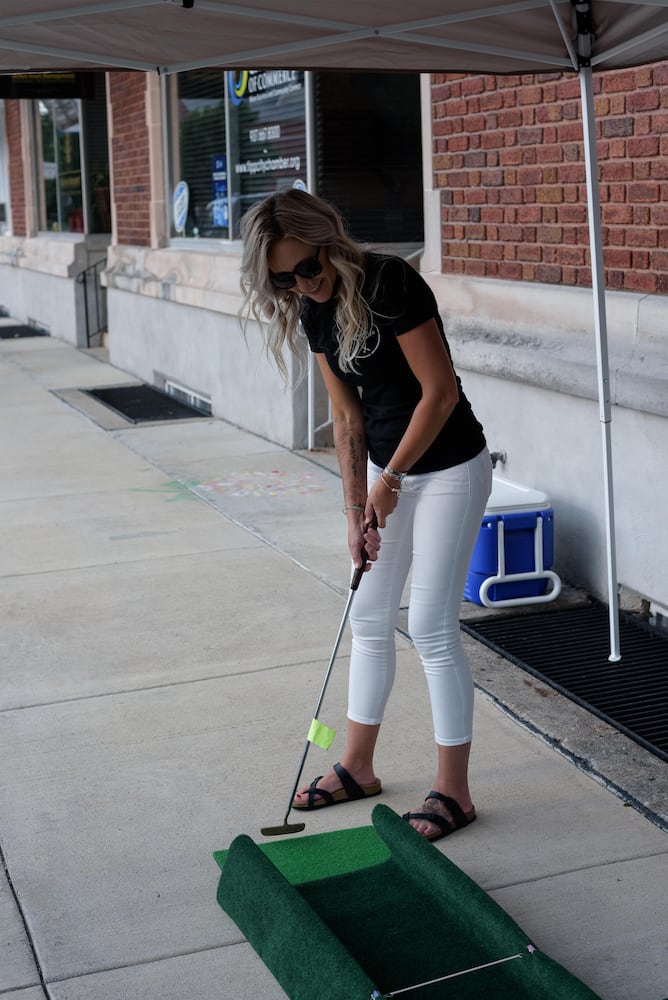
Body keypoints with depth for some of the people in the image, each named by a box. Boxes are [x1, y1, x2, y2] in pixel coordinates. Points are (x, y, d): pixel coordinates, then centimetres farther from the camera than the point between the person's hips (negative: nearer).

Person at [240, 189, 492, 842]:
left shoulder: (389, 283, -23)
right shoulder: (312, 312, 0)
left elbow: (440, 391, -22)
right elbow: (348, 417, 5)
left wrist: (390, 480, -16)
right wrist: (356, 508, 2)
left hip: (449, 469, -8)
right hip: (387, 469, 8)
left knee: (431, 626, -4)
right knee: (369, 617, 13)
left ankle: (453, 792, 10)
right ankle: (357, 766, 29)